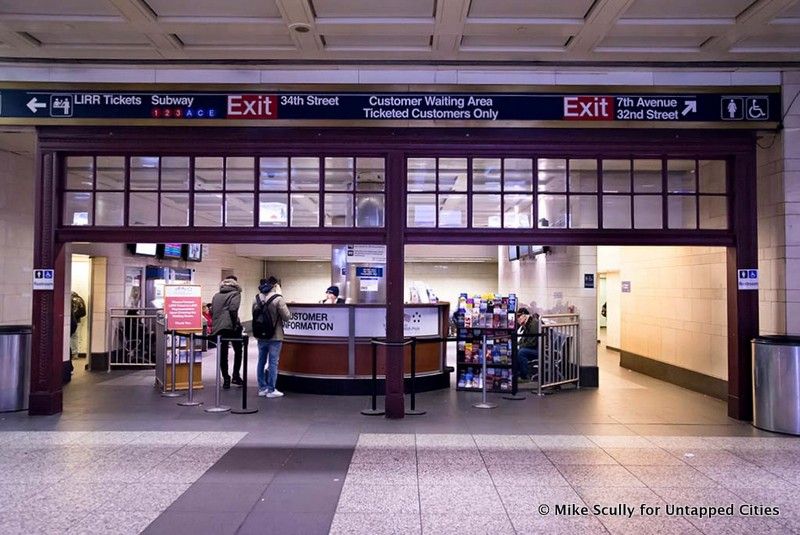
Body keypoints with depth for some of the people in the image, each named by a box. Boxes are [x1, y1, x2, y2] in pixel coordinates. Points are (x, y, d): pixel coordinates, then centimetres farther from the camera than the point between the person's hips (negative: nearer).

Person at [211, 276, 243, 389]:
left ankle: (226, 379, 9)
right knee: (238, 350, 12)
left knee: (222, 353, 8)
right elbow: (233, 309, -15)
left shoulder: (216, 296, 17)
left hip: (217, 328, 5)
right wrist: (236, 323, -9)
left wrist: (215, 323, 15)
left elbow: (211, 311, 12)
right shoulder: (235, 293, 0)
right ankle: (236, 376, 8)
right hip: (231, 326, -4)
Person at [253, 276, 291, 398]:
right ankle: (271, 390, 6)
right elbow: (287, 317, -13)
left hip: (261, 336, 6)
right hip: (275, 337, -6)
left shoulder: (257, 298, 4)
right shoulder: (278, 299, -16)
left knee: (261, 361, 13)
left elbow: (254, 315, 10)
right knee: (273, 363, 2)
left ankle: (262, 388, 21)